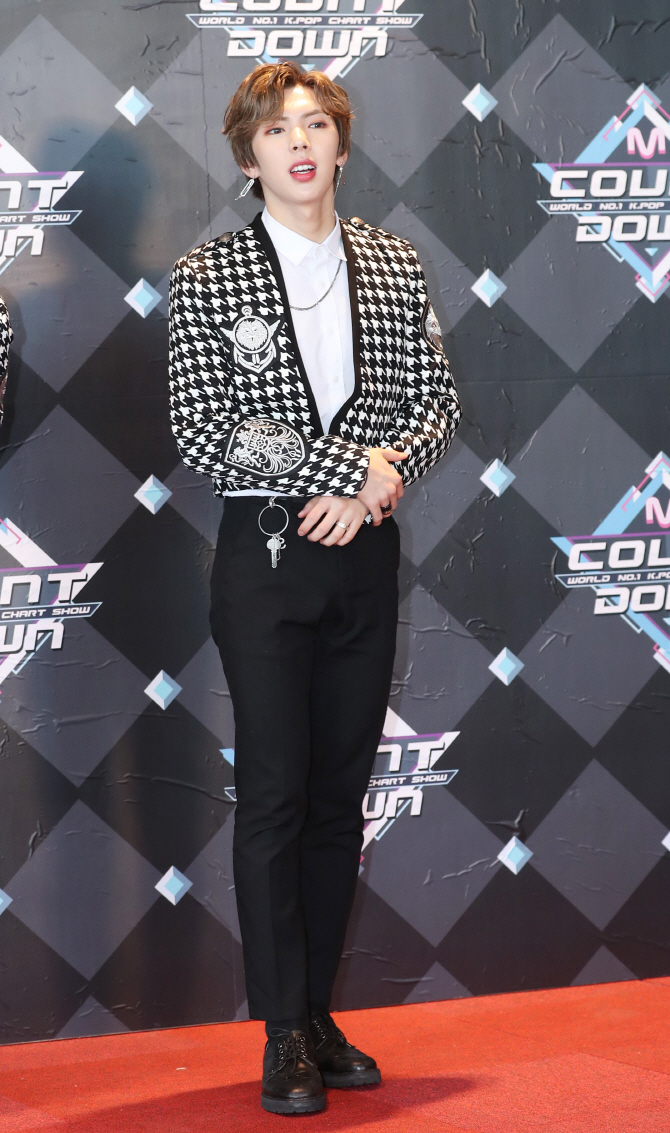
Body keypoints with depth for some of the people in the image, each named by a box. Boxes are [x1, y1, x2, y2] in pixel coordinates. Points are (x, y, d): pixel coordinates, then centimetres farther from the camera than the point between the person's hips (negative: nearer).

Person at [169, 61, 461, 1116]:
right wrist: (347, 464, -17)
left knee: (341, 798, 9)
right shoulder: (205, 278, -4)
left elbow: (437, 404, 6)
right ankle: (285, 1037, 7)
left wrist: (377, 478, -13)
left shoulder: (394, 266, 7)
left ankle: (319, 1016, 20)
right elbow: (202, 434, -12)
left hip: (366, 555, 4)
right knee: (273, 799, -1)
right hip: (267, 556, -4)